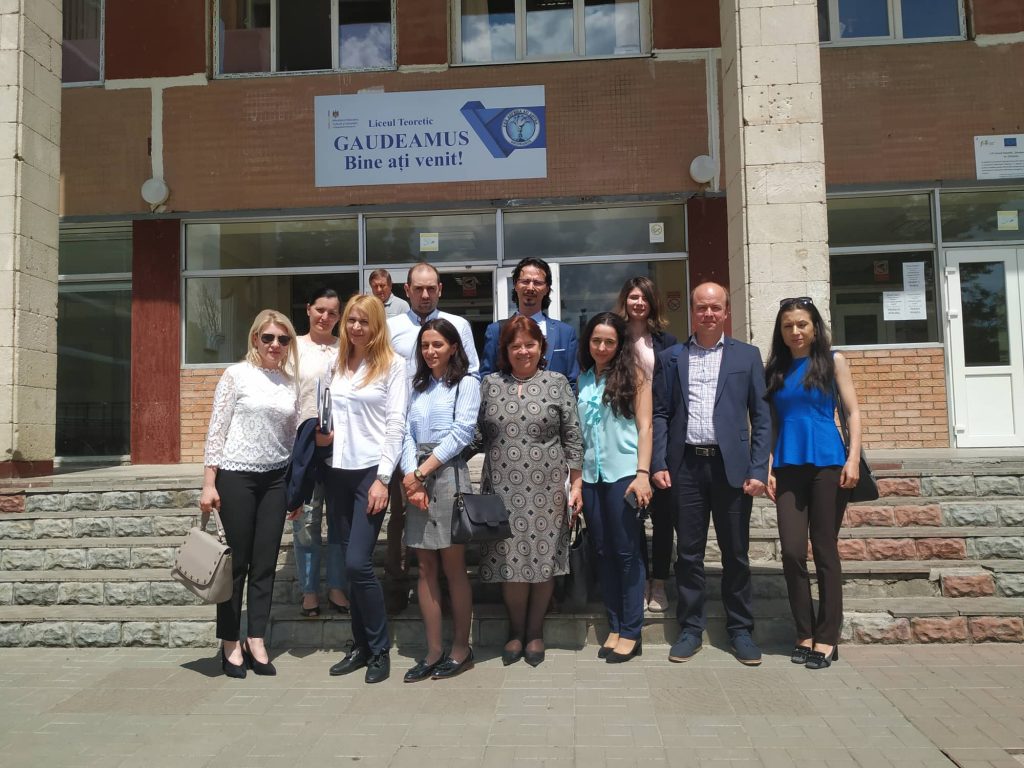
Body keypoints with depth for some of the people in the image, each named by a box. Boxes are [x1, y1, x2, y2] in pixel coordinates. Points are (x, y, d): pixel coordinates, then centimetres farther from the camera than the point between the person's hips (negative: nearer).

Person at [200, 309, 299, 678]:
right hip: (237, 476, -4)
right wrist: (209, 483, -11)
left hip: (275, 478, 4)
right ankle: (230, 643, 16)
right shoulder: (237, 374, -4)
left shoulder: (290, 383, 9)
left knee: (265, 563, 6)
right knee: (237, 562, 2)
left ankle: (256, 641, 17)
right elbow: (216, 430, -6)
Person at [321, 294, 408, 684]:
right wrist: (322, 434, -1)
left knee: (358, 563, -11)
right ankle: (361, 645, 21)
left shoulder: (393, 365, -3)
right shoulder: (338, 364, 13)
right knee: (352, 564, 9)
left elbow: (396, 425, -7)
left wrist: (382, 479, -12)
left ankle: (379, 649, 6)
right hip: (338, 472, 5)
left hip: (371, 472, -5)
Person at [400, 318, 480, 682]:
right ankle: (433, 651, 11)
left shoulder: (466, 383, 3)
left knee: (453, 567, -2)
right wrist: (411, 478, -6)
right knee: (426, 567, 5)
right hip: (417, 479, 5)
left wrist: (422, 471, -10)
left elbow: (461, 433, -8)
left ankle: (461, 648, 9)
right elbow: (408, 435, 10)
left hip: (449, 475, -5)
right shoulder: (418, 387, 19)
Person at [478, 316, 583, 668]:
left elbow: (572, 438, 3)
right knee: (509, 559, 4)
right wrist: (483, 483, 5)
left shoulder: (557, 383, 4)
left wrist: (577, 484, -1)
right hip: (503, 489, 1)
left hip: (545, 490, -1)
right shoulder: (490, 385, 8)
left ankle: (535, 631, 22)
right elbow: (479, 435, 9)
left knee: (543, 558, 5)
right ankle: (516, 631, 23)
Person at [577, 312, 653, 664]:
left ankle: (631, 632, 9)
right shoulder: (583, 379, 12)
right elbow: (577, 430, 13)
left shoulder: (633, 375, 0)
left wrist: (642, 473, -14)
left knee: (627, 552, 0)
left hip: (623, 473, -4)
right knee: (604, 552, 9)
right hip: (591, 475, 5)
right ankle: (614, 627, 18)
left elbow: (644, 427, -5)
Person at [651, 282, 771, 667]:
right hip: (687, 466, 1)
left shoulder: (747, 356, 7)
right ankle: (690, 628, 19)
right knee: (688, 552, 8)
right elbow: (660, 414, 6)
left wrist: (758, 470, -5)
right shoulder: (670, 358, 9)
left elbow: (761, 416, 3)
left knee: (736, 553, 8)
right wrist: (658, 465, -4)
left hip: (731, 466, 0)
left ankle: (741, 629, 22)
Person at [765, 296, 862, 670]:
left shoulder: (832, 361, 5)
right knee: (792, 552, -2)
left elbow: (853, 412, 2)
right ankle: (804, 633, 12)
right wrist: (768, 468, 5)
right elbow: (771, 424, 13)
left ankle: (826, 638, 12)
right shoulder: (774, 370, 12)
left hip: (827, 464, -3)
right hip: (788, 468, 3)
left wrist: (853, 458, -9)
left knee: (825, 551, 2)